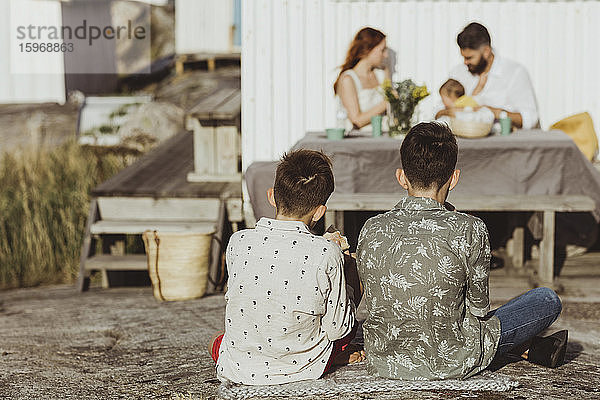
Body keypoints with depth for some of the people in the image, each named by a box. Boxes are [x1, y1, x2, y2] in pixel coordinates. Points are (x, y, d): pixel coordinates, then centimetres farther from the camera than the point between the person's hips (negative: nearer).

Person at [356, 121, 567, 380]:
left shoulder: (371, 231, -9)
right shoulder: (469, 231, -21)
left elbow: (374, 301, 4)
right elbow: (479, 307, -8)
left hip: (381, 364, 5)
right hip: (452, 364, -4)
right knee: (547, 300, 14)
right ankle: (530, 349, 42)